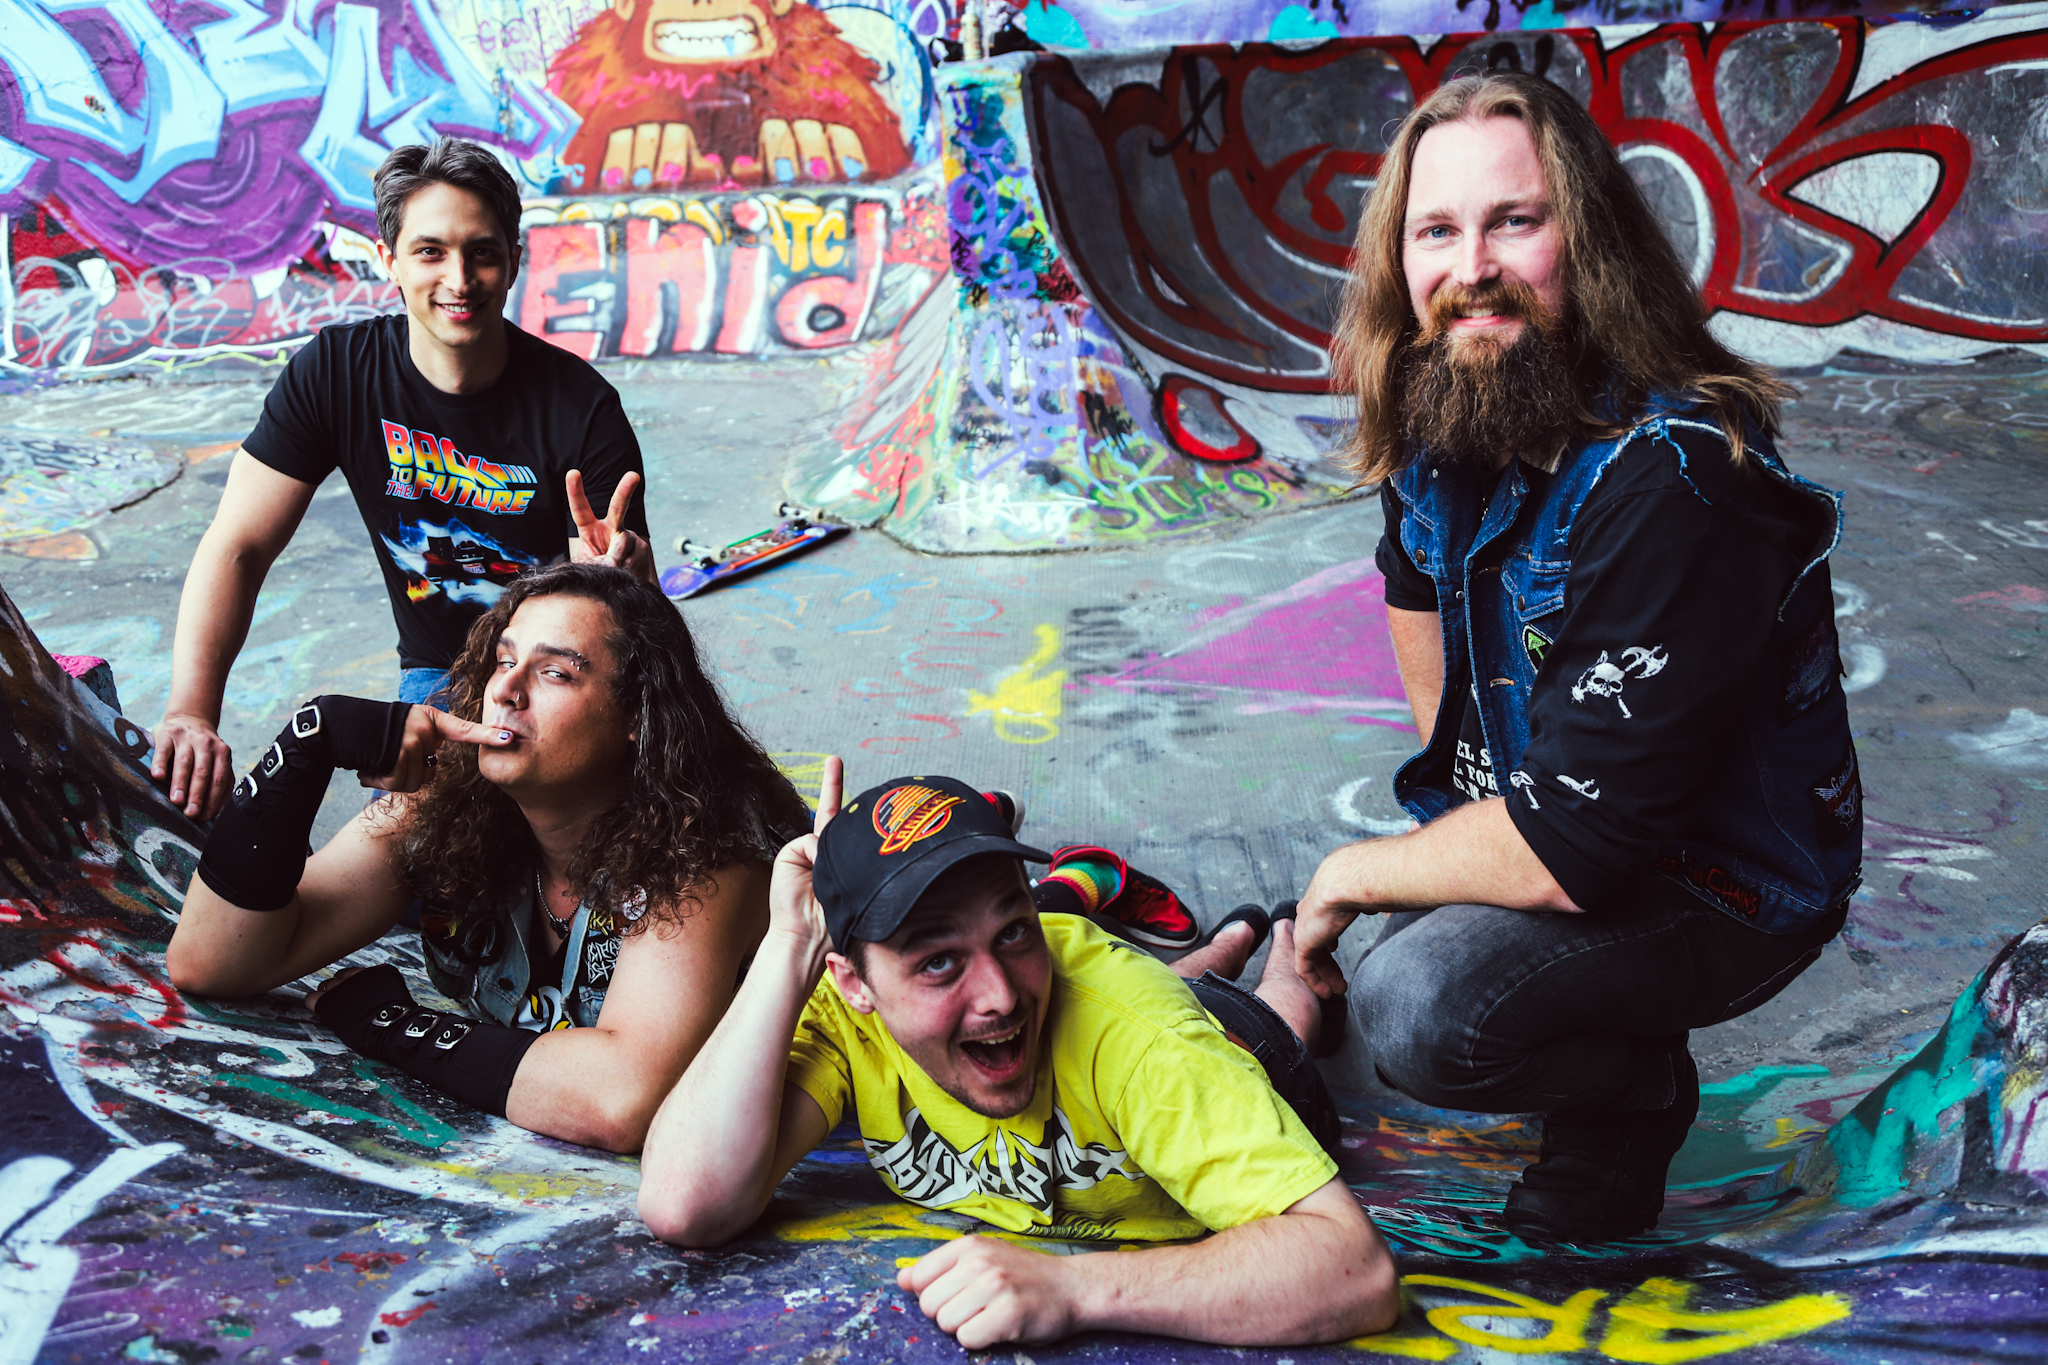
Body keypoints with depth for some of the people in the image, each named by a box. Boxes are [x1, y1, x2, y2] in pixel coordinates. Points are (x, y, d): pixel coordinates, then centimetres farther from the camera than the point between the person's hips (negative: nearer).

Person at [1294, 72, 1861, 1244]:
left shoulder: (1670, 485, -34)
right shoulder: (1438, 417, -8)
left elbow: (1566, 849, -34)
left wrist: (1352, 876, -18)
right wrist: (1459, 786, 10)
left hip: (1718, 884, -8)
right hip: (1531, 811, 8)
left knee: (1417, 1008, -31)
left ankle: (1636, 1094, -1)